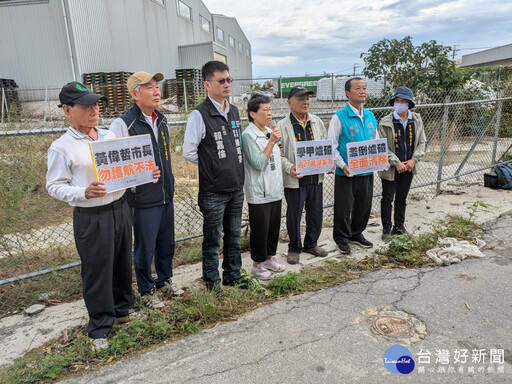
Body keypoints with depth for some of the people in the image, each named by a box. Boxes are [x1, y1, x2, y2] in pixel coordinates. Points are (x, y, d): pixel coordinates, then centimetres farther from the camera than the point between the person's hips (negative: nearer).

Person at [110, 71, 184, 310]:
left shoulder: (161, 121, 10)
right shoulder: (123, 123, -13)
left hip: (166, 195, 7)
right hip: (143, 198, -7)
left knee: (166, 243, 18)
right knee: (145, 247, 7)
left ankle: (165, 280, 39)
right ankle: (147, 290, 28)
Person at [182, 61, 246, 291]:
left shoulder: (234, 111, 10)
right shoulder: (200, 115, -12)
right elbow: (188, 152, -12)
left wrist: (233, 168, 12)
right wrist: (210, 167, -3)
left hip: (236, 188, 6)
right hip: (213, 192, -6)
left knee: (234, 235, 17)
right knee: (213, 239, 7)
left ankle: (233, 275, 34)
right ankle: (212, 280, 26)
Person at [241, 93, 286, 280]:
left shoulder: (270, 132, 12)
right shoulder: (248, 135, -13)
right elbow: (258, 163, -20)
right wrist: (271, 142, -19)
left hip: (275, 191, 8)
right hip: (259, 193, -8)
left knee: (274, 227, 15)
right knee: (260, 229, 2)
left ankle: (269, 259, 32)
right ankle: (257, 264, 19)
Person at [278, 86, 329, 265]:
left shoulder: (317, 121, 8)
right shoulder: (282, 126, -6)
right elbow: (278, 153, -7)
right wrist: (289, 168, -23)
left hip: (316, 176, 5)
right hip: (295, 179, -4)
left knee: (316, 213, 15)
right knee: (294, 215, 7)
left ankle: (311, 244, 36)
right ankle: (294, 248, 26)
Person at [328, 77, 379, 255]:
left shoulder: (370, 116, 10)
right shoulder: (339, 117, -8)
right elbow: (331, 146, -10)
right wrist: (343, 165, -20)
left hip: (367, 172, 6)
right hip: (346, 173, -5)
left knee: (364, 206, 16)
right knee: (344, 207, 5)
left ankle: (357, 234, 35)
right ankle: (342, 238, 23)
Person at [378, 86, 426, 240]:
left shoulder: (417, 121, 3)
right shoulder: (385, 122, -11)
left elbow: (421, 143, 8)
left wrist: (414, 160, -7)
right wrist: (396, 163, -17)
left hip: (408, 167, 4)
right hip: (390, 168, -4)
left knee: (401, 198, 16)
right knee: (387, 198, 4)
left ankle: (399, 226, 30)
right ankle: (386, 228, 17)